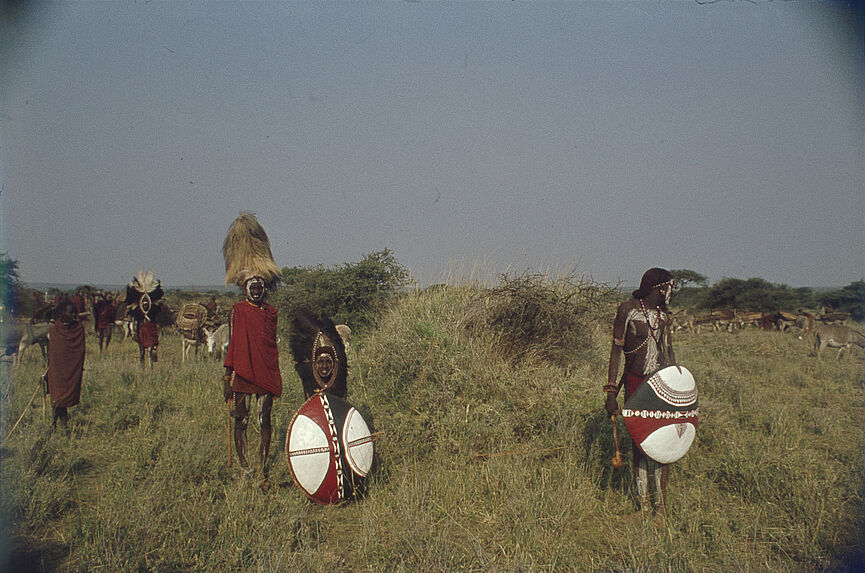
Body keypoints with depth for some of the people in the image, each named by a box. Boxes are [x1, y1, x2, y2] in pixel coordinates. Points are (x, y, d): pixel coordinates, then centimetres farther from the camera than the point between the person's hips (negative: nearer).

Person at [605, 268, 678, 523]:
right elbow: (616, 350, -7)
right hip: (635, 382, -3)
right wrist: (611, 391, -12)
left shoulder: (664, 315, 10)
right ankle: (644, 504, 15)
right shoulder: (628, 310, -6)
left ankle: (662, 506, 10)